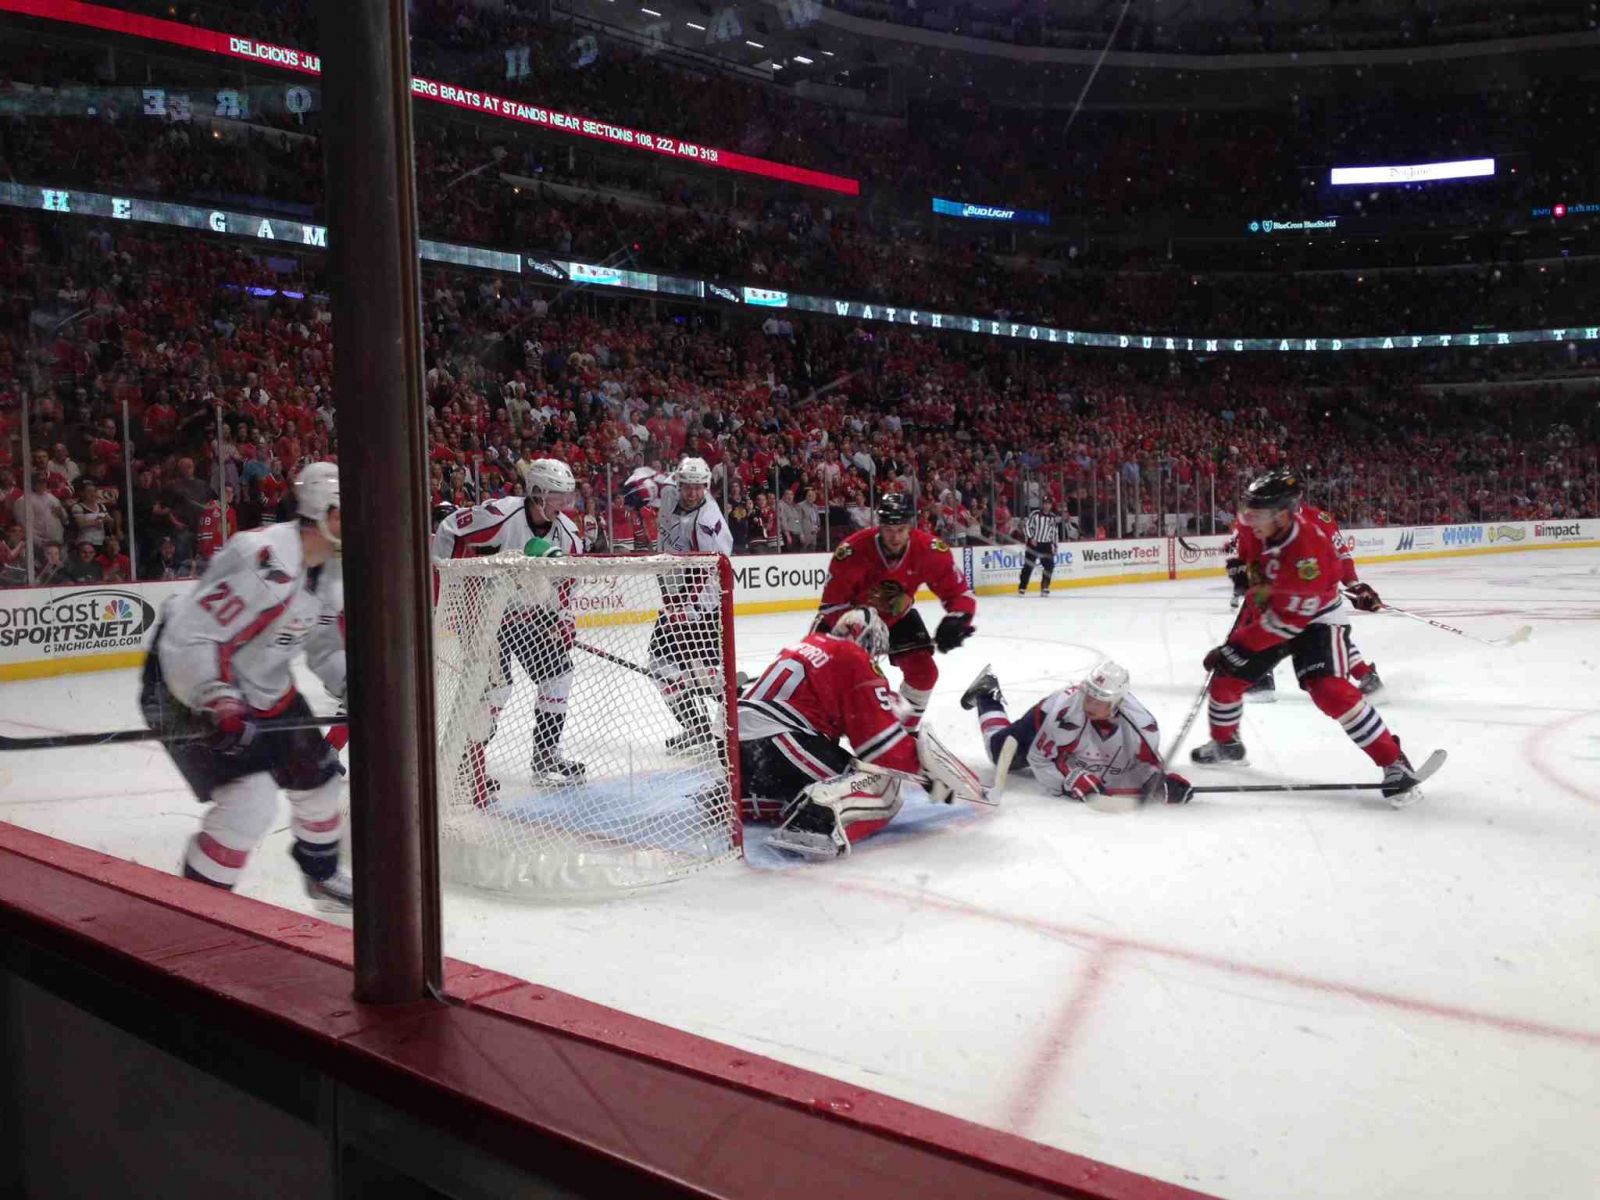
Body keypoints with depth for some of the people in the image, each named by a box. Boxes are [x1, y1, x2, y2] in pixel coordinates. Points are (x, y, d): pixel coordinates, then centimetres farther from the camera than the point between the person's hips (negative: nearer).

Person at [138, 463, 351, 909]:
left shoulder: (331, 572, 0)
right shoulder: (263, 559, -30)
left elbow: (328, 649, 12)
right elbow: (188, 637, -32)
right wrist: (220, 705, -37)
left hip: (264, 686, 9)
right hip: (191, 683, -9)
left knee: (316, 775, 15)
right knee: (250, 802, -19)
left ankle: (322, 875, 39)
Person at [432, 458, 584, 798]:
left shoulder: (568, 534, -4)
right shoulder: (500, 515, -26)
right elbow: (448, 529, -17)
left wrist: (565, 621, 0)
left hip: (530, 613, 7)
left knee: (558, 673, 6)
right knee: (494, 686, -16)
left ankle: (546, 757, 20)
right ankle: (469, 766, -1)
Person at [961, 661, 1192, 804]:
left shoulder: (1140, 724, -41)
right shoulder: (1066, 712, -48)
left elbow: (1148, 762, -25)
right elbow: (1041, 758, -36)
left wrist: (1162, 782, -45)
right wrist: (1070, 779, -47)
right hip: (1044, 723, -3)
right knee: (1003, 753, 22)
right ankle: (986, 697, 45)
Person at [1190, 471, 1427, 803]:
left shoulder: (1308, 553, -37)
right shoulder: (1259, 526, -16)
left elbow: (1284, 622, -33)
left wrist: (1231, 648, -29)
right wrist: (1245, 569, 8)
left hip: (1315, 619, -7)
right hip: (1267, 610, 7)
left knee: (1328, 689, -27)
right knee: (1226, 675, 7)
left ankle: (1394, 762, -18)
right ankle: (1225, 742, 34)